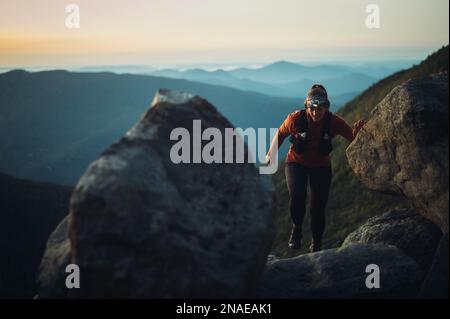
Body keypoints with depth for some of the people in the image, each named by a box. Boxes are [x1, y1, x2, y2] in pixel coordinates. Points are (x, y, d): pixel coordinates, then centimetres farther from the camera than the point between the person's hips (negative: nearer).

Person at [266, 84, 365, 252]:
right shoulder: (296, 119, -20)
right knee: (297, 196, -29)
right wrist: (270, 154, -6)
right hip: (296, 164, -1)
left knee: (317, 209, -3)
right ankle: (297, 227, 1)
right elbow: (280, 134, -3)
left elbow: (353, 137, -18)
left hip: (321, 167, 1)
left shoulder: (333, 122, -19)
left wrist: (357, 130, -40)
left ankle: (316, 244, 23)